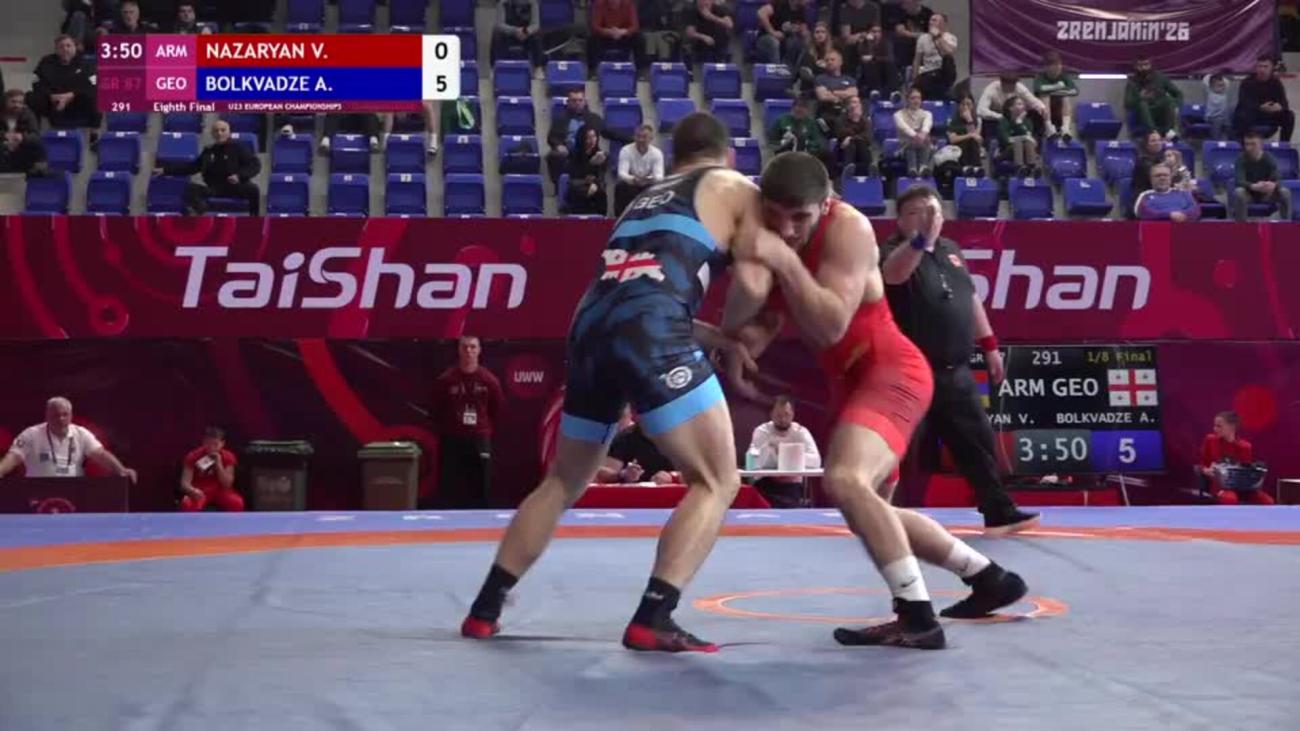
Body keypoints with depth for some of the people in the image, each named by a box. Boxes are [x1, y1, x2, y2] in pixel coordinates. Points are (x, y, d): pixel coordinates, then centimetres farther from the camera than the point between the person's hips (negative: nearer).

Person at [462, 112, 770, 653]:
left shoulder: (646, 198, 34)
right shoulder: (736, 189, 16)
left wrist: (721, 343, 35)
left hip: (592, 327, 7)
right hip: (650, 332, -6)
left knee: (564, 482, 24)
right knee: (716, 480, 3)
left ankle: (485, 609, 24)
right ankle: (652, 620, -11)